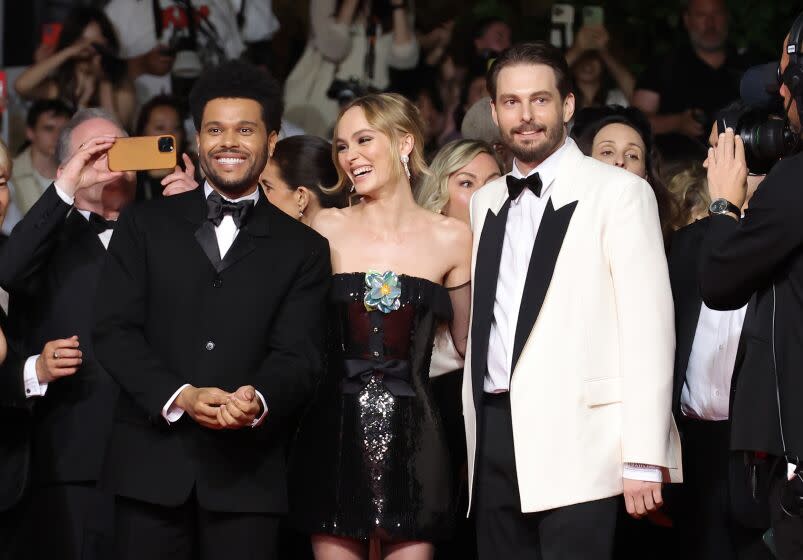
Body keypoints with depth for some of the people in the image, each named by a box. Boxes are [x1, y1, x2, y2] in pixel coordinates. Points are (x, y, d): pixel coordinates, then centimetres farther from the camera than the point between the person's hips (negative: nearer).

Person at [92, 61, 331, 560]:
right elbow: (114, 329, 1)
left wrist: (257, 401, -23)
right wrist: (179, 396, -15)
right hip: (152, 463, 0)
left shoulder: (303, 248, 10)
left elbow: (299, 354, 0)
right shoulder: (144, 225, 10)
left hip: (247, 476, 0)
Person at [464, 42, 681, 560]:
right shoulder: (485, 203, 17)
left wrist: (645, 459, -14)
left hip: (575, 439, -6)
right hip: (496, 436, 6)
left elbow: (648, 326, -8)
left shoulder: (618, 192, -2)